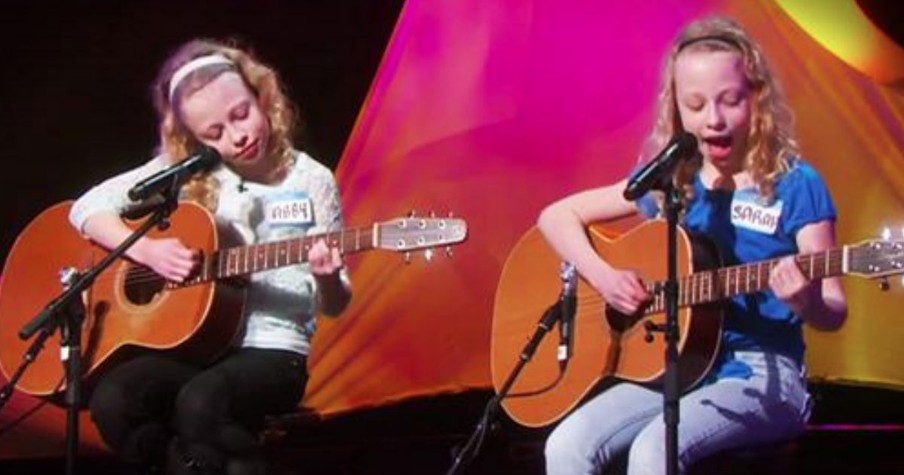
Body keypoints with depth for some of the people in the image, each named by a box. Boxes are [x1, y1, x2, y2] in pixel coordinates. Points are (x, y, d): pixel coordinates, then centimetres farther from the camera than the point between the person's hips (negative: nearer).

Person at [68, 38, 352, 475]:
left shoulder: (311, 182, 1)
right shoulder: (180, 169, 6)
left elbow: (334, 305, 5)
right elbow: (87, 208, 4)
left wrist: (327, 279, -19)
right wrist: (147, 250, -13)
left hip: (272, 348, -3)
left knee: (200, 404, -36)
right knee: (112, 401, -28)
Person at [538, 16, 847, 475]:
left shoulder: (795, 185, -5)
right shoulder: (668, 181, 7)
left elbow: (834, 311, -7)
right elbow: (557, 216, 13)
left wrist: (807, 302, -32)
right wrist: (603, 276, -5)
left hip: (761, 371, -5)